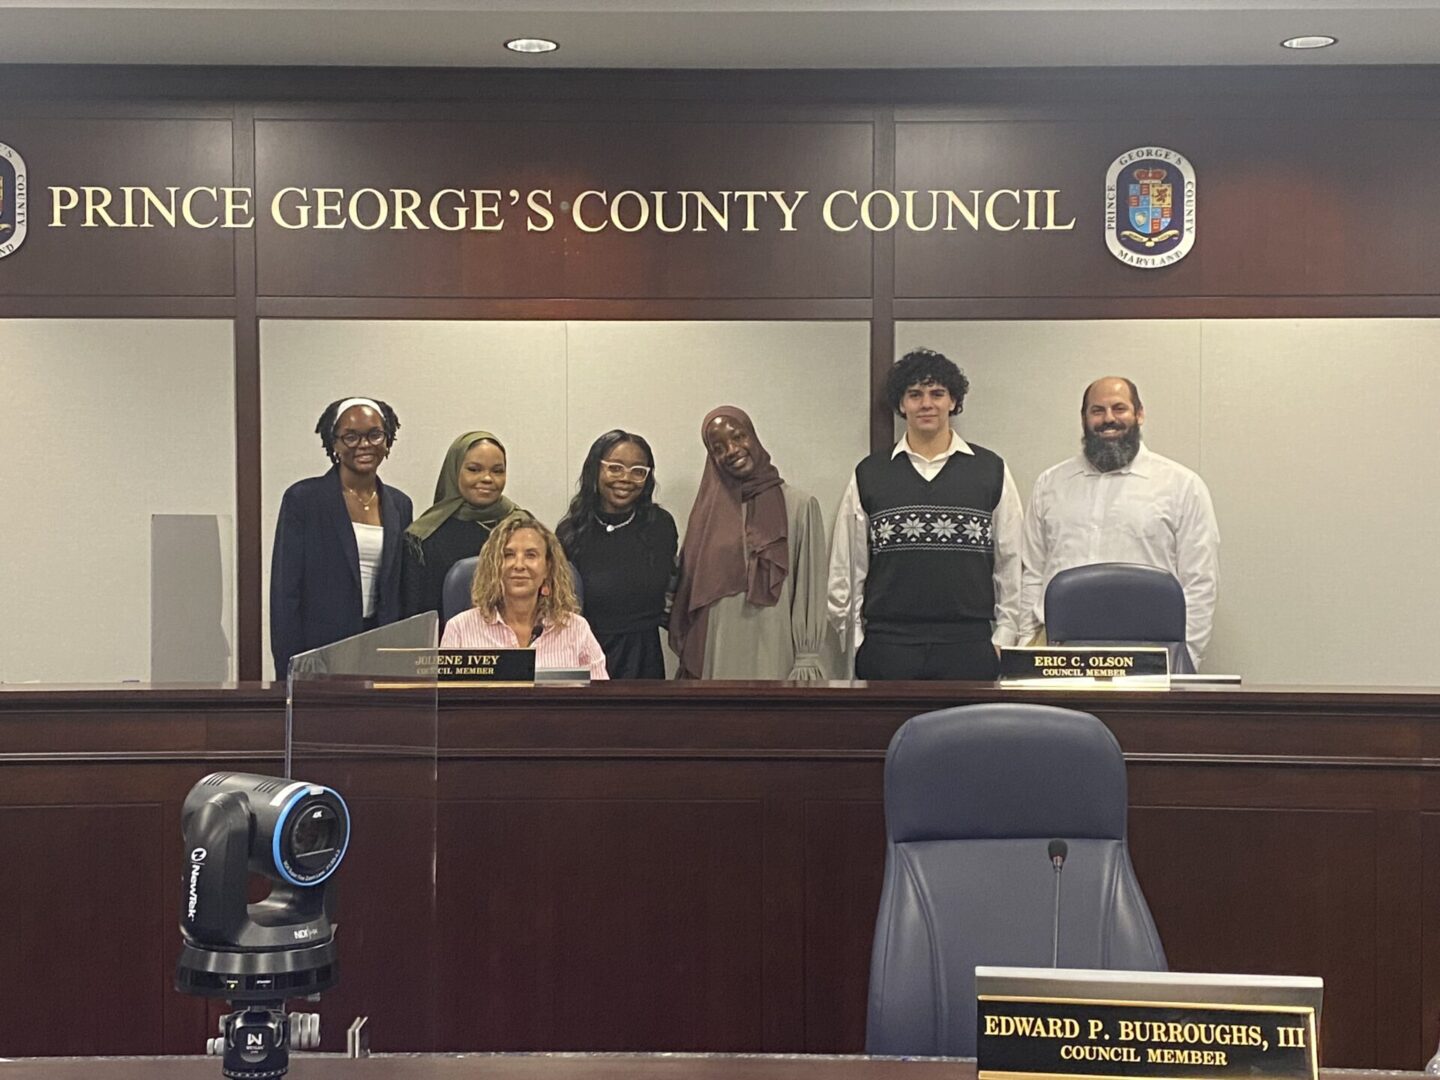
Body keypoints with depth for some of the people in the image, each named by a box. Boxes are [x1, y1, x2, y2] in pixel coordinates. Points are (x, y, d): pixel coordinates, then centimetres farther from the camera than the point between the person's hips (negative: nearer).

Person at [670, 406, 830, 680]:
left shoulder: (799, 506, 1)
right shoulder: (707, 511, 11)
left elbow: (810, 592, -1)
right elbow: (689, 592, 15)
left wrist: (807, 662, -6)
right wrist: (688, 662, 12)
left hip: (773, 661, -3)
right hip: (714, 663, 3)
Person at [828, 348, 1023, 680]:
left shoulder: (991, 471, 6)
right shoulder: (868, 475, 7)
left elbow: (1010, 562, 8)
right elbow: (847, 568, 9)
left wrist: (1002, 638, 4)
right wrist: (854, 642, 5)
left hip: (970, 648, 0)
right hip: (888, 649, 0)